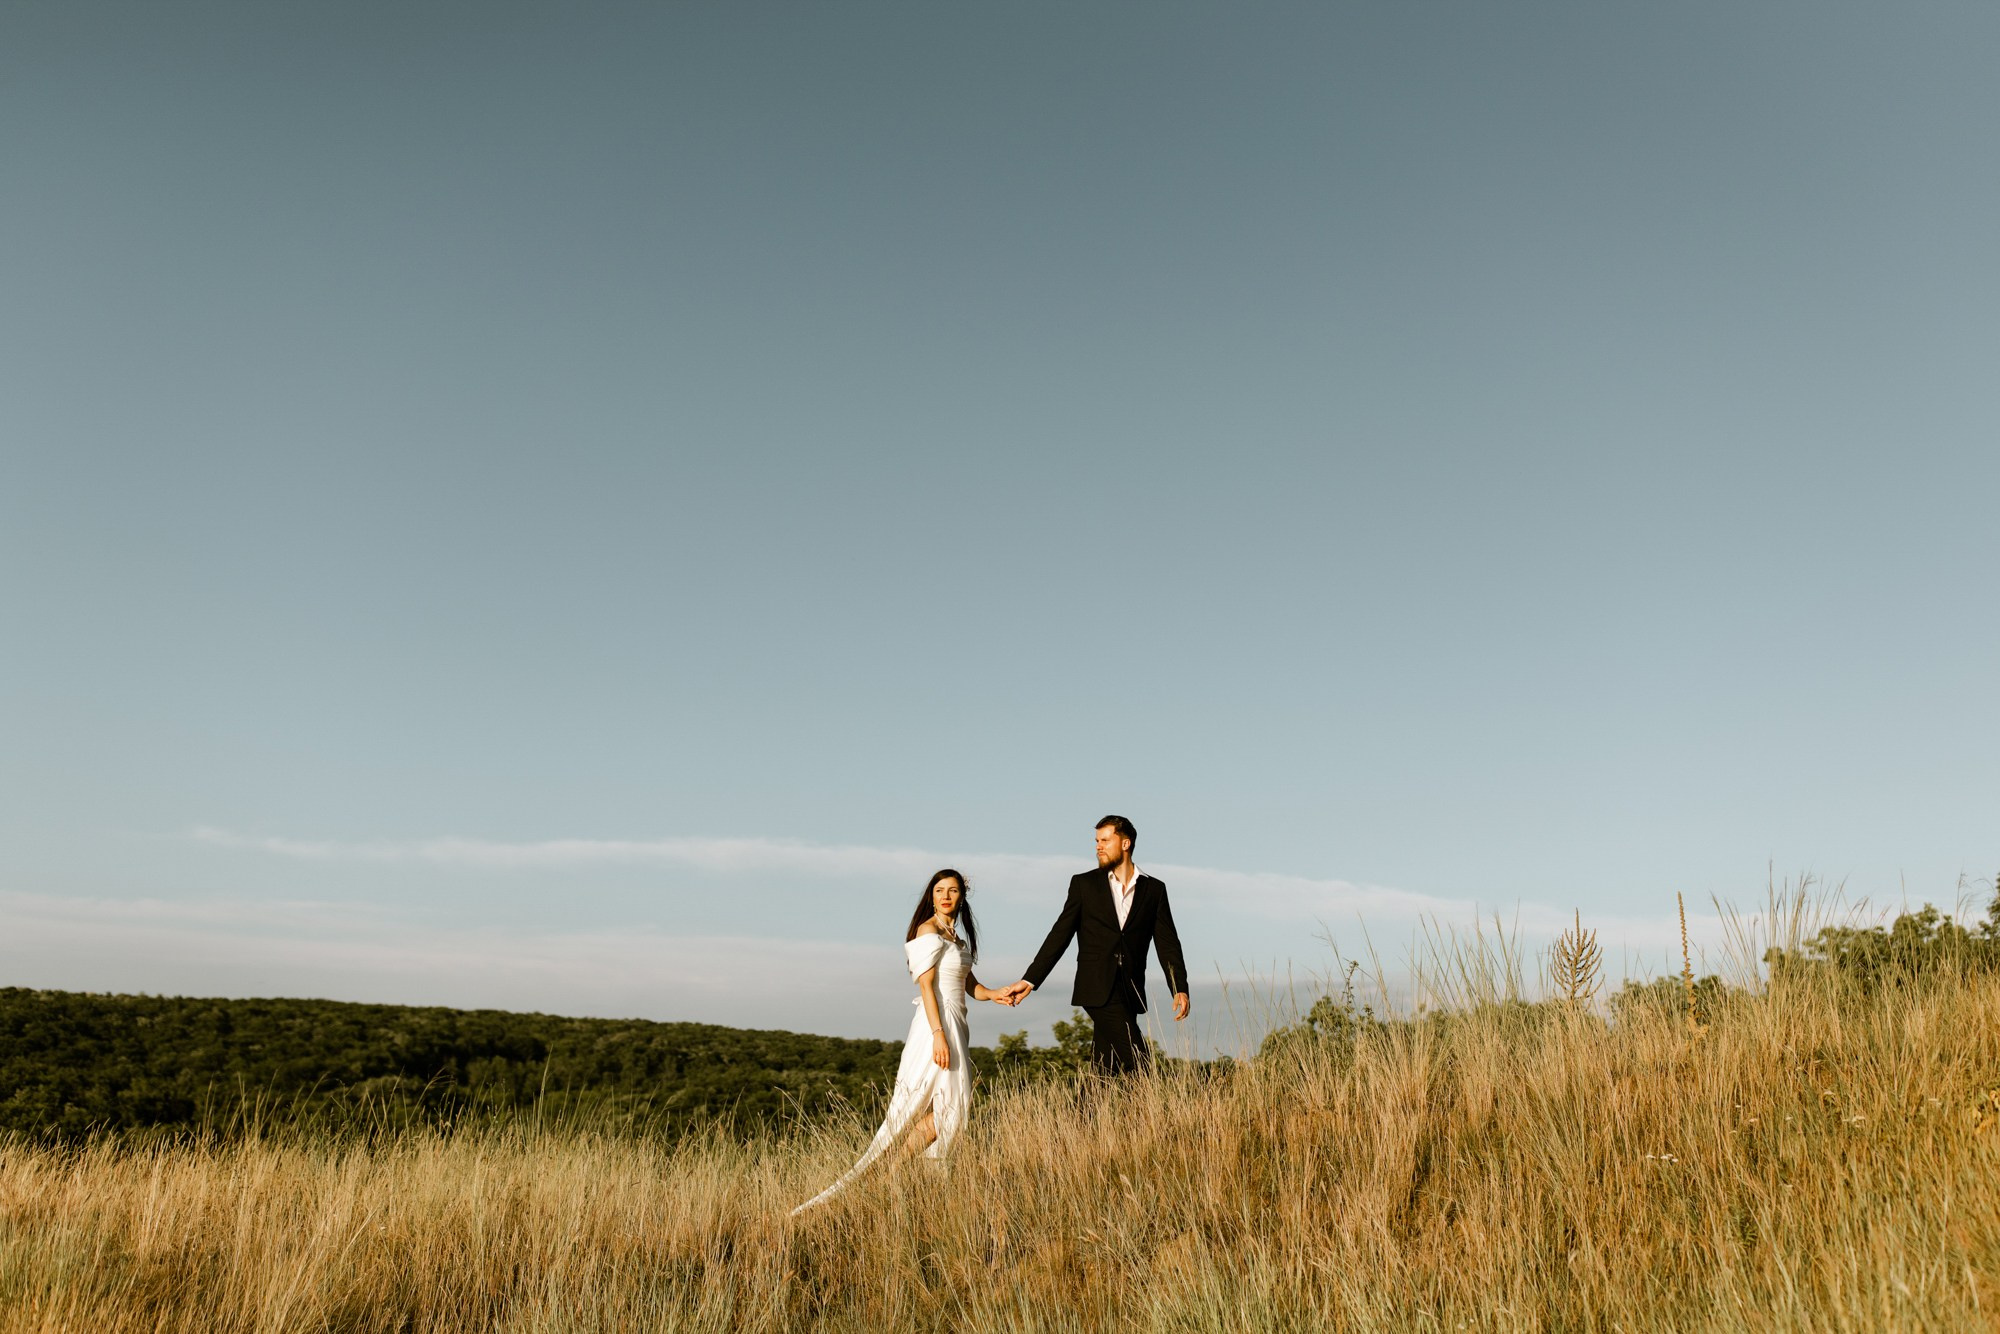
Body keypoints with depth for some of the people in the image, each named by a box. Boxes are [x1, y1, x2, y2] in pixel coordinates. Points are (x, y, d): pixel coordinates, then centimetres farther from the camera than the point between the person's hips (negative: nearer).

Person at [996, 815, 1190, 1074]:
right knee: (1137, 1064, -16)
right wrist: (1029, 980, 0)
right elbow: (1059, 936, 6)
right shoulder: (1084, 884, 7)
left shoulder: (1154, 889, 10)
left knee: (1107, 1072, 1)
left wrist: (1180, 989, -6)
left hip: (1129, 992, 2)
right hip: (1097, 989, -2)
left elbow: (1167, 943, 6)